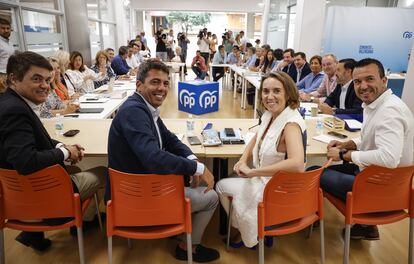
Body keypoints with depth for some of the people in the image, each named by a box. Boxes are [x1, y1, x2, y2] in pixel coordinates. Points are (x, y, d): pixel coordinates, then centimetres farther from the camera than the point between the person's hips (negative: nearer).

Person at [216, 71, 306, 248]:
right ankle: (245, 228, 31)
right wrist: (243, 160, -5)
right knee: (221, 185, 12)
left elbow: (297, 164, -43)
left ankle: (253, 236, 24)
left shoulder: (290, 124, -28)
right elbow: (256, 139, 14)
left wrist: (252, 171, -35)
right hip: (265, 178, 8)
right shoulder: (270, 114, -3)